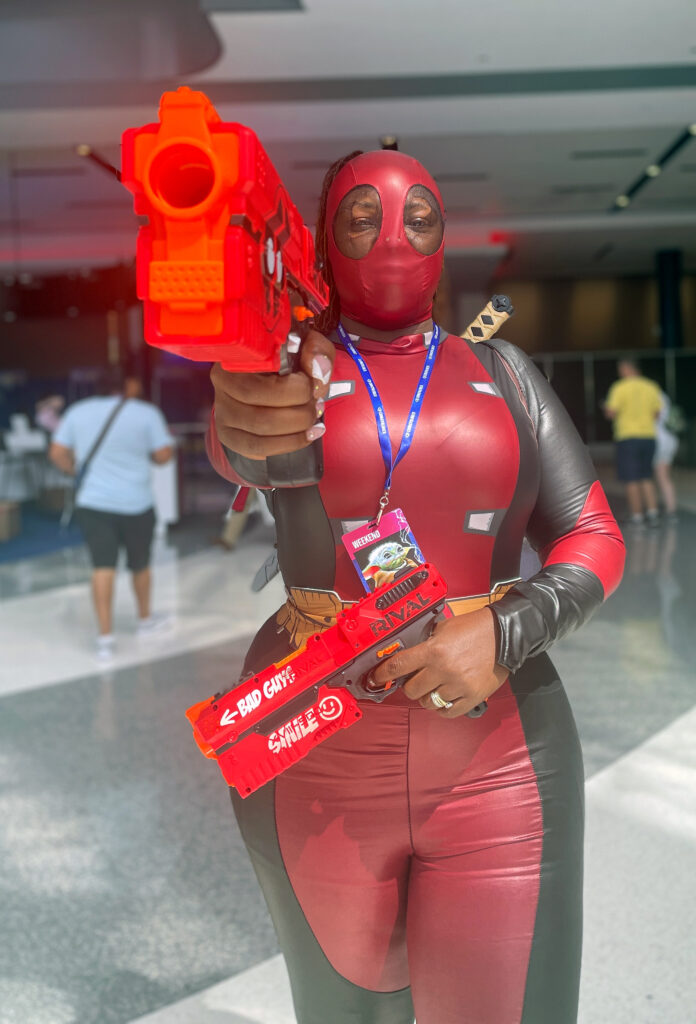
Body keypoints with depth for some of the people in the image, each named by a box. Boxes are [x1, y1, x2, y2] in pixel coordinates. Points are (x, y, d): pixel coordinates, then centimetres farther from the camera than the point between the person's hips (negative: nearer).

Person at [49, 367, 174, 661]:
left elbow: (57, 453, 5)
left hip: (92, 502, 2)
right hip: (135, 503, -1)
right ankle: (145, 620, 36)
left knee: (103, 567, 0)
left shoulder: (77, 411, 4)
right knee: (140, 564, 17)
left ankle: (105, 637, -6)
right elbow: (163, 455, -6)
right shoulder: (146, 413, -5)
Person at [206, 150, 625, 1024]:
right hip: (317, 760, 0)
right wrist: (240, 423, -46)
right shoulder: (286, 365, 1)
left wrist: (507, 632, -17)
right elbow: (239, 453, -22)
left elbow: (594, 541, 3)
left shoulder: (501, 370, 6)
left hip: (495, 758, 1)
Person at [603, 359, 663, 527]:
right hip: (648, 436, 4)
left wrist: (606, 407, 11)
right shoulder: (651, 387, 6)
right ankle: (652, 512, 6)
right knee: (646, 478, 15)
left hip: (627, 437, -4)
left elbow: (611, 413, -11)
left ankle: (637, 515, 3)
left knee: (631, 480, 2)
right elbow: (657, 414, 7)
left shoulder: (620, 388, -7)